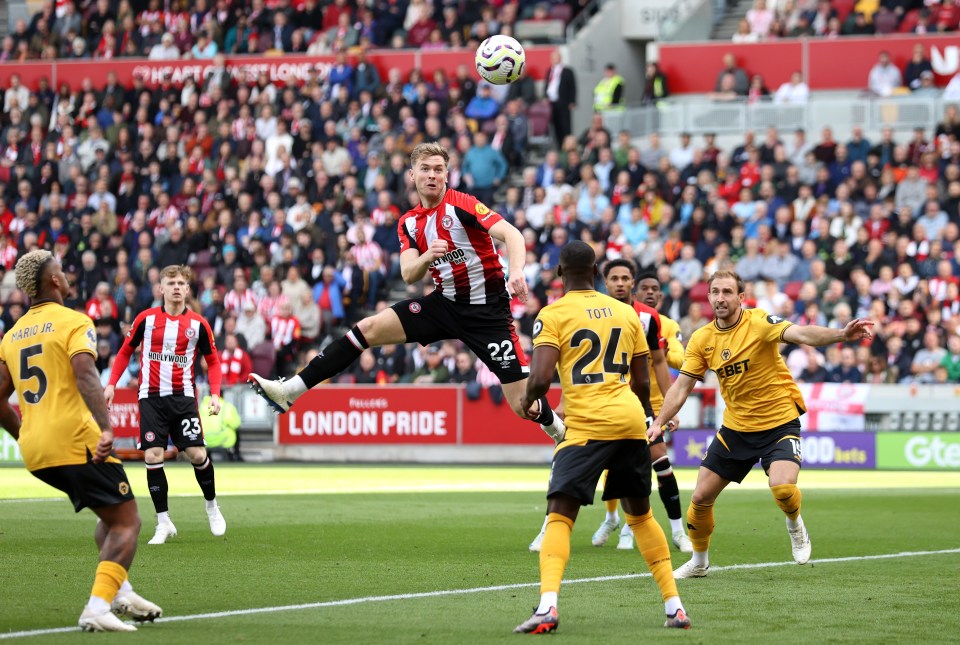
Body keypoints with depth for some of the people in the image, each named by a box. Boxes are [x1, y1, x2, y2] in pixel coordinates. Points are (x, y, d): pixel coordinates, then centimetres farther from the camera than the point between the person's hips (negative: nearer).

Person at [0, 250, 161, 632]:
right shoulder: (72, 322, -5)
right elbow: (85, 375, -22)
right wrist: (105, 428, -30)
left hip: (34, 452, 8)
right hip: (76, 443, -8)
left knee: (111, 514, 25)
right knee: (126, 523, -2)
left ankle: (120, 591, 16)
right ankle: (98, 608, -19)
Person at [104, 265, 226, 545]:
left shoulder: (198, 323, 2)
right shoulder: (146, 318, 2)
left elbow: (213, 360, 10)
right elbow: (125, 351, 13)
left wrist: (215, 394, -3)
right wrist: (112, 384, 3)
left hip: (183, 396, 0)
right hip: (151, 397, 0)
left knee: (197, 453, -9)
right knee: (153, 456, -7)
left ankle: (212, 505, 19)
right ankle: (163, 522, 2)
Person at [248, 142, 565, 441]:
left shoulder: (462, 205, -13)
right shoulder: (408, 223, 6)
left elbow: (512, 235, -22)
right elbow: (408, 275, -1)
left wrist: (516, 271, -41)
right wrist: (426, 257, -23)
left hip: (487, 310, -5)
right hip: (444, 303, 5)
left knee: (524, 405, -10)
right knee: (367, 329, -7)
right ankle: (290, 391, -7)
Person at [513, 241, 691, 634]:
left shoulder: (553, 315, 0)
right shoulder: (626, 312, 15)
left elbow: (541, 377, -11)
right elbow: (642, 383, 16)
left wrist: (528, 400, 10)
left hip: (587, 425, -5)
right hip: (631, 420, 5)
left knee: (559, 516, -5)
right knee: (640, 514, 19)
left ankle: (547, 606, -24)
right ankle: (674, 606, 18)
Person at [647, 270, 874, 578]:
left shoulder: (759, 322, -16)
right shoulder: (702, 339, -1)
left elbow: (802, 334, -31)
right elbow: (682, 386, 3)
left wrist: (840, 335, -49)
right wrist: (659, 422, -9)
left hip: (779, 423, -5)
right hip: (735, 428, 5)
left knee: (783, 487, -28)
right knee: (701, 498, 4)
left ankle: (795, 525, 8)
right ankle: (699, 562, 29)